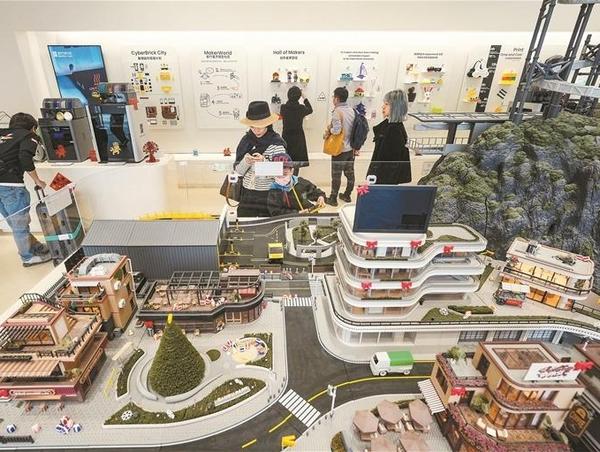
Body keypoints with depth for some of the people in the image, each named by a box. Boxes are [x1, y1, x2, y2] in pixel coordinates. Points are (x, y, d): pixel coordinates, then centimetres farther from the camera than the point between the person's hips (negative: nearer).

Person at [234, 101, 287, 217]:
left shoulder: (277, 143, -9)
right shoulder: (247, 140, 1)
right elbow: (238, 170, 4)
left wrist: (263, 162, -24)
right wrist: (245, 162, -15)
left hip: (268, 195, -3)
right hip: (247, 195, 3)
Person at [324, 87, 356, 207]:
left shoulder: (337, 111, -18)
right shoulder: (352, 110, 3)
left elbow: (337, 130, -29)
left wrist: (329, 130, -8)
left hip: (340, 149, -7)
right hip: (351, 148, 7)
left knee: (336, 175, 5)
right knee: (350, 173, 16)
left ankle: (333, 199, 16)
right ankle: (347, 195, 30)